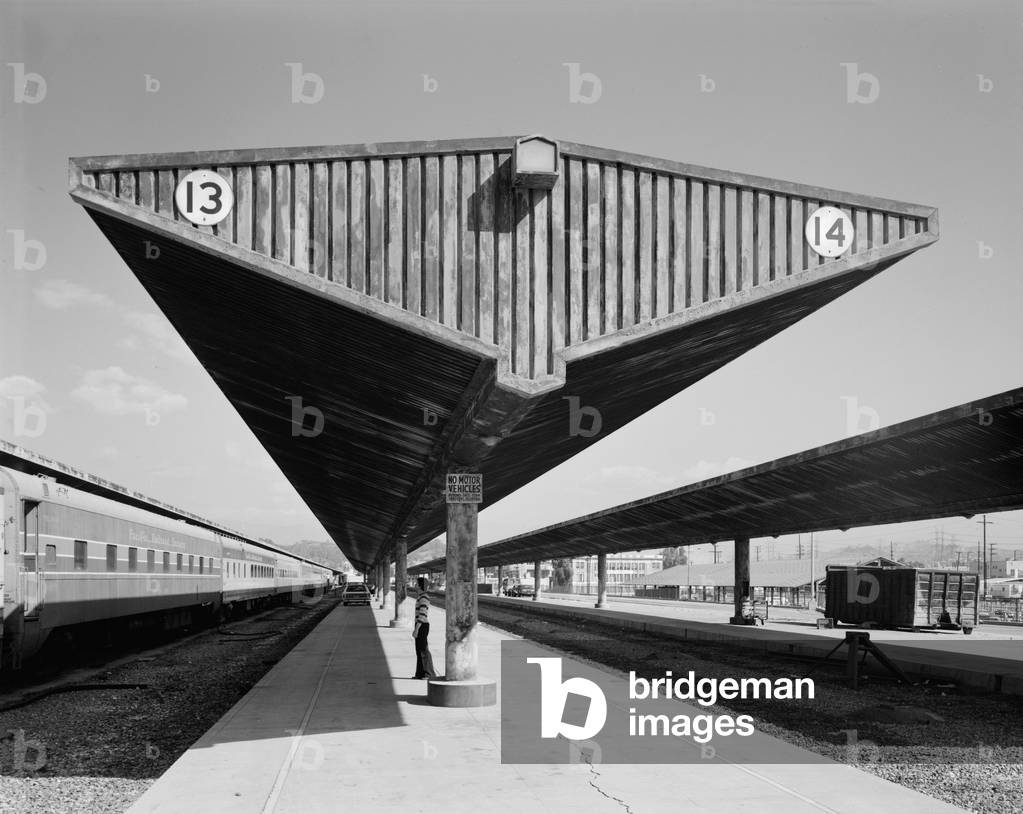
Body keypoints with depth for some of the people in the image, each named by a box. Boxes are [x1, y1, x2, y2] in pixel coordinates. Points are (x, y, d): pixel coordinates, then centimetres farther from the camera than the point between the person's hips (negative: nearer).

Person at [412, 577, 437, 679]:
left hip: (422, 626, -10)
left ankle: (430, 674, -5)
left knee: (424, 650, -7)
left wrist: (416, 629, -23)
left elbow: (422, 615, -22)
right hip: (420, 626, 10)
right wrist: (416, 628, 22)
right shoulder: (421, 597, 15)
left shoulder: (423, 598, -17)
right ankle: (420, 673, 17)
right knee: (419, 650, 12)